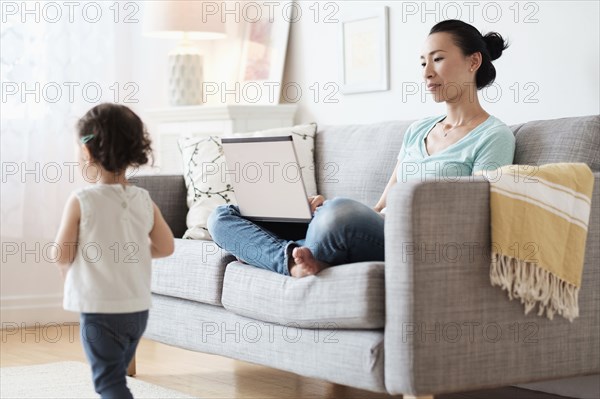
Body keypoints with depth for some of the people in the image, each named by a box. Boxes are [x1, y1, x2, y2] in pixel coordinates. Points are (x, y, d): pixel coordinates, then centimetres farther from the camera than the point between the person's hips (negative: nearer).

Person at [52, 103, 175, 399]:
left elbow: (62, 255, -9)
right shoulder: (144, 201, -1)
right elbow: (165, 247, 8)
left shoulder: (81, 201, -14)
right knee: (115, 373, 23)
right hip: (138, 307, 6)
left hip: (100, 309, -6)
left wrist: (69, 276, 12)